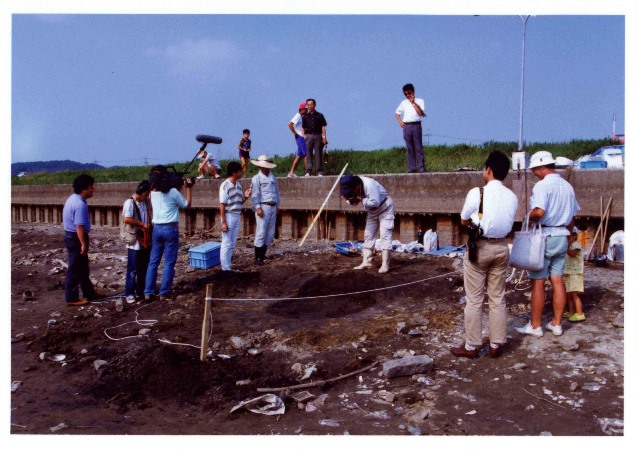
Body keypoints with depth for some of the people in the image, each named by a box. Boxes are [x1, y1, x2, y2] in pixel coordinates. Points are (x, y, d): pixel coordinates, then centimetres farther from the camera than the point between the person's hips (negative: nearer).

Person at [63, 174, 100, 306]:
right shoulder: (80, 204, -23)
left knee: (83, 268, 18)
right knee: (75, 270, -1)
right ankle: (71, 298, 7)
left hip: (71, 235, 11)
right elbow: (79, 226, -27)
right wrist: (84, 244, -25)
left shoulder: (73, 199, 10)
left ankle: (89, 293, 29)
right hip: (76, 238, -11)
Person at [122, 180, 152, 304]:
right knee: (133, 269, 1)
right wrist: (143, 224, -16)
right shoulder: (130, 202, -12)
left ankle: (141, 291, 24)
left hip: (146, 241, 7)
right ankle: (129, 293, 11)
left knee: (144, 268, 13)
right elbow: (126, 219, -23)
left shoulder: (146, 202, 7)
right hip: (135, 242, -7)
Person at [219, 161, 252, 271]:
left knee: (232, 243, 12)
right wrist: (223, 222, -18)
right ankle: (225, 268, 5)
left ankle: (228, 264, 22)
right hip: (228, 217, -7)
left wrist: (246, 196, -3)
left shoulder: (238, 185, 9)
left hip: (237, 216, 7)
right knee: (227, 243, -1)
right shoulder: (225, 185, -14)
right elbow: (222, 205, -15)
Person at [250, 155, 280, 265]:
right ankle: (257, 258, -1)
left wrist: (277, 205, 16)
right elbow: (255, 195, -8)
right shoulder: (257, 178, -2)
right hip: (263, 207, -6)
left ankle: (263, 255, 17)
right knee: (261, 232, -7)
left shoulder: (273, 177, 16)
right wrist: (258, 207, -17)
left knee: (270, 233, 8)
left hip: (273, 207, 6)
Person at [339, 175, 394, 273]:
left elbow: (375, 202, -40)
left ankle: (385, 265, -16)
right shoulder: (353, 189, -9)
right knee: (369, 235, 6)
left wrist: (361, 199, -30)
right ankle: (366, 262, 9)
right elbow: (354, 202, 2)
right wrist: (349, 199, -20)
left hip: (385, 209, -8)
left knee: (385, 236, -13)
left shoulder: (369, 185, -34)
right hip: (372, 212, 8)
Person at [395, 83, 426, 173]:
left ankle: (421, 167, -6)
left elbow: (421, 113, -7)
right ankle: (411, 168, 2)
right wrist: (400, 121, 7)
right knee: (409, 149, 2)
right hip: (406, 126, 3)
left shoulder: (419, 101, 6)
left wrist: (413, 103, -6)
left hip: (416, 125, -3)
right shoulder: (403, 102, 16)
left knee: (418, 147, -6)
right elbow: (397, 113, 24)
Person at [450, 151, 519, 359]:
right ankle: (496, 345, 20)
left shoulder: (477, 193, -15)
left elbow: (464, 221, -5)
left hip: (479, 247, -5)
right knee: (498, 298, 13)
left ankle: (471, 346, 12)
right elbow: (508, 223, 6)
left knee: (474, 299, 4)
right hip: (501, 247, 5)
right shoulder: (512, 196, 0)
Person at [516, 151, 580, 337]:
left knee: (537, 282, 0)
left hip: (544, 237, -8)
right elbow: (572, 217, 17)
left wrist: (528, 217, -8)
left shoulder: (542, 185, -14)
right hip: (562, 237, 8)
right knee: (557, 280, 11)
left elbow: (539, 212, -28)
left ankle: (535, 326, 8)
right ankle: (556, 324, 17)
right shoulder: (567, 186, 11)